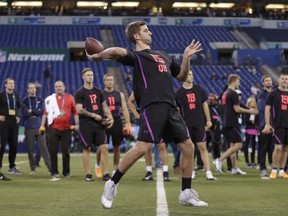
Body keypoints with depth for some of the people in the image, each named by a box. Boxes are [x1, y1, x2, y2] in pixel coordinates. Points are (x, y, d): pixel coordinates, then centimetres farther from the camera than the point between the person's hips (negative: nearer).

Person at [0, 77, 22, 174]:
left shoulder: (16, 96, 12)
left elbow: (19, 106, 26)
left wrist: (18, 116, 12)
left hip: (14, 123, 5)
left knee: (14, 145, 7)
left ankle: (12, 167, 16)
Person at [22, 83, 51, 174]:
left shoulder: (40, 100, 12)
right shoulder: (25, 101, 5)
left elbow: (41, 112, -3)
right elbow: (25, 113, -8)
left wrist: (32, 111, -8)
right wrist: (36, 112, -5)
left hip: (39, 127, 1)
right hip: (29, 128, -1)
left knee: (44, 147, -4)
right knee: (30, 149, 1)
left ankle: (50, 167, -7)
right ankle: (32, 168, 10)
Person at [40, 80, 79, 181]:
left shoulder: (69, 98, 4)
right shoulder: (50, 99, 6)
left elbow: (75, 112, 6)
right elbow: (46, 113, 12)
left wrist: (77, 124, -2)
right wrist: (42, 125, 9)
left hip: (66, 129, 0)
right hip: (53, 128, 0)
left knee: (65, 151, 6)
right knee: (52, 151, -3)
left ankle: (66, 172, 17)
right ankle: (54, 173, 3)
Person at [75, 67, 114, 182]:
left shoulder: (98, 92, 15)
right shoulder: (80, 93, -2)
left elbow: (104, 106, 18)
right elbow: (79, 109, -10)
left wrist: (110, 117, 3)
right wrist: (93, 115, -13)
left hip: (99, 124, 5)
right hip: (86, 124, -4)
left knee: (104, 148, -3)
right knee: (86, 149, 1)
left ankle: (105, 173, 0)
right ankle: (88, 174, 8)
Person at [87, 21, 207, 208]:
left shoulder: (164, 56, 28)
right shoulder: (136, 56, 4)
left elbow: (182, 76, 36)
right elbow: (118, 52, -19)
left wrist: (187, 57, 24)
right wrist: (98, 56, -8)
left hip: (171, 108, 7)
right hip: (152, 106, -7)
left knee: (188, 147, 6)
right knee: (143, 147, -18)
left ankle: (186, 193, 18)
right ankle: (112, 185, -2)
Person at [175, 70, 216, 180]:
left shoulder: (199, 89, 5)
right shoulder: (178, 93, -1)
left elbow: (205, 105, 11)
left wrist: (208, 120, 8)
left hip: (199, 123, 1)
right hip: (186, 124, -1)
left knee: (202, 147, -4)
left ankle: (208, 172, -7)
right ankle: (191, 172, 16)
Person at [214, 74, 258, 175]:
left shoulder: (225, 94, 16)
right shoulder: (233, 93, -12)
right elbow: (237, 109, -18)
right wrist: (250, 111, -7)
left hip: (225, 123, 10)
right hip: (232, 123, -10)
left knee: (232, 145, 11)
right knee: (238, 144, -9)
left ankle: (234, 168, 11)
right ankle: (219, 160, -16)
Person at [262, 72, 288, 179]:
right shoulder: (273, 93, -2)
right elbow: (267, 109, -5)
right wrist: (267, 124, -13)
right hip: (278, 125, -5)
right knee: (278, 147, -11)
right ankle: (274, 170, -1)